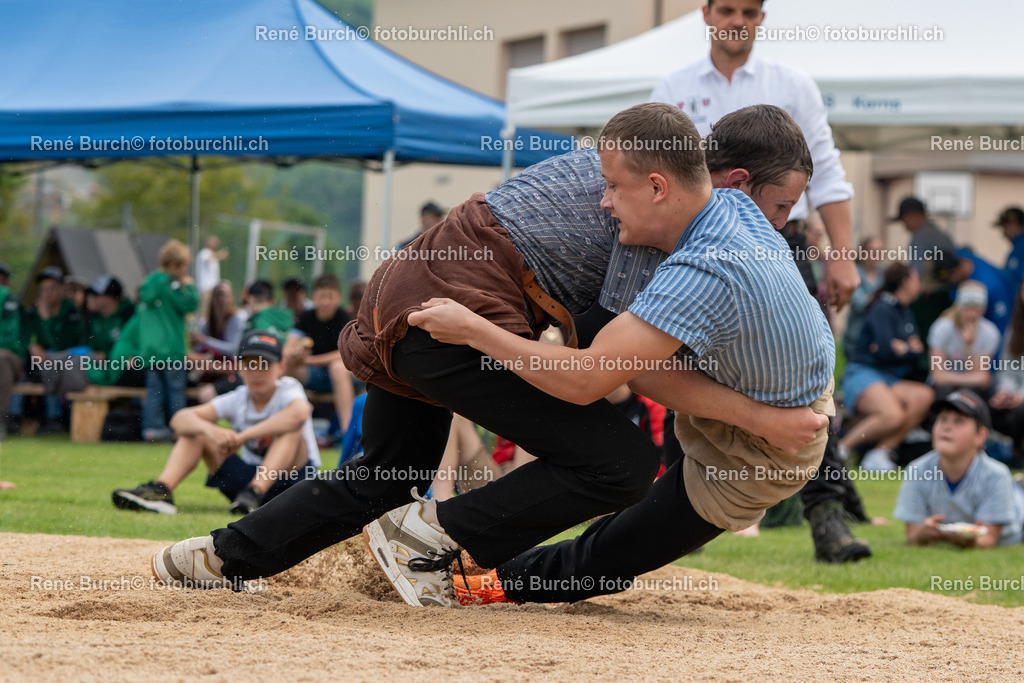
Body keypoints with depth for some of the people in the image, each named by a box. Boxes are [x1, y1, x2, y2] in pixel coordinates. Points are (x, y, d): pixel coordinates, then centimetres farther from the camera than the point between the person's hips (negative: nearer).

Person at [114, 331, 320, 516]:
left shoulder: (287, 390, -12)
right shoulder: (238, 399, -1)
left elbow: (300, 412, -41)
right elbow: (180, 419, -12)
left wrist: (243, 436, -40)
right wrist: (210, 430, -37)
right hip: (248, 476, 4)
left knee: (291, 425, -29)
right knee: (195, 429, -5)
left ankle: (254, 493, -44)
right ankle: (160, 490, -27)